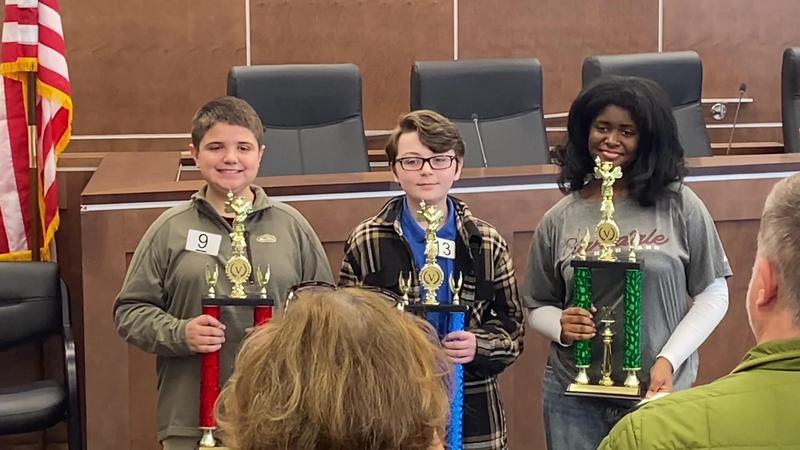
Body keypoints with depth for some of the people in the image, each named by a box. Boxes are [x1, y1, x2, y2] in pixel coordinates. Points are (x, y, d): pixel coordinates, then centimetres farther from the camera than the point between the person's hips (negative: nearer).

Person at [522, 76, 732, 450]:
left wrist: (668, 360, -9)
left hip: (659, 393, -1)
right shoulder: (560, 220, 3)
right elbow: (538, 306, 11)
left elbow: (713, 294, 0)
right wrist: (561, 327, -11)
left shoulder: (679, 207, -3)